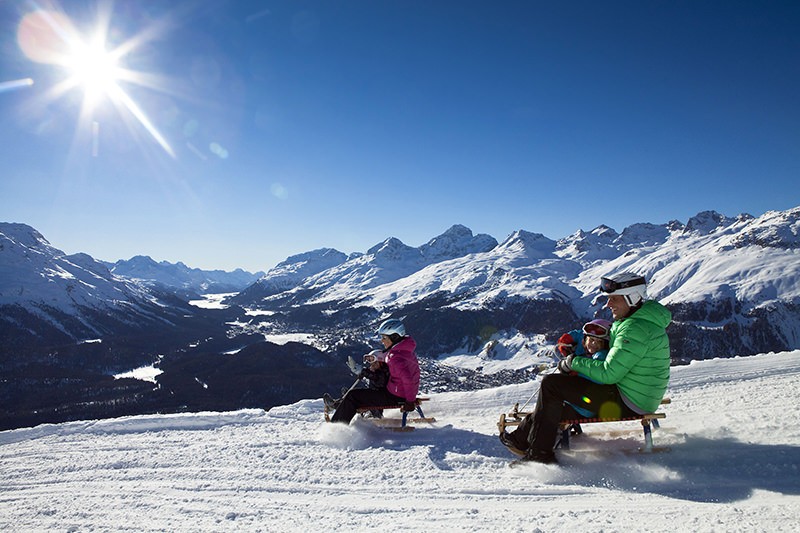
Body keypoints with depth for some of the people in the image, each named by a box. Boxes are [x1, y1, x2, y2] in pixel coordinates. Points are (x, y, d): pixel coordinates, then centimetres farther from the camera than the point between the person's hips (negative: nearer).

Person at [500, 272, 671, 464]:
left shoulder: (637, 329, -22)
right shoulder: (641, 320, 12)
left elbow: (609, 373, -25)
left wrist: (575, 363, -12)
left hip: (626, 404, -11)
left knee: (551, 384, -11)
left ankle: (540, 451, -5)